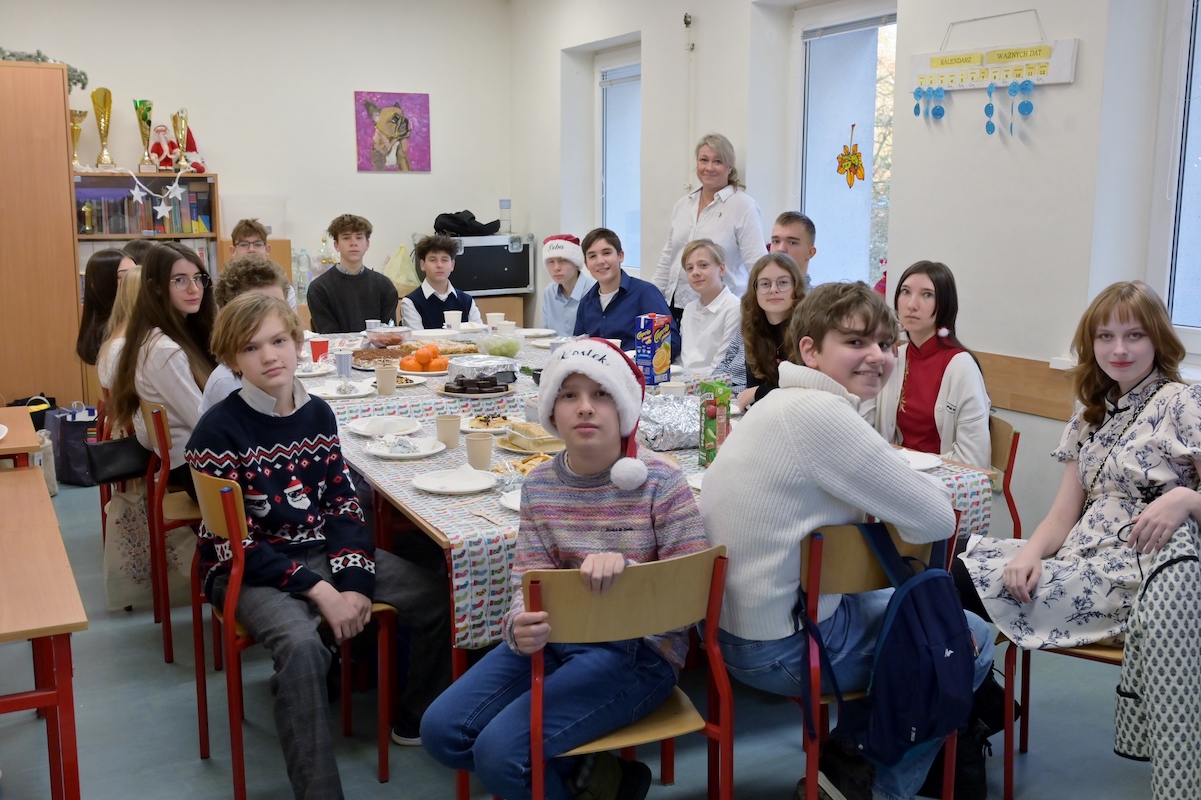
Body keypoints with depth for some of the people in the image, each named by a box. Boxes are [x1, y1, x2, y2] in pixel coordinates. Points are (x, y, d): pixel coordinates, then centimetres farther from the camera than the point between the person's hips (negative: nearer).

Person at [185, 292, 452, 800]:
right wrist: (317, 591, -22)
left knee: (438, 598, -7)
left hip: (325, 552, 6)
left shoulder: (317, 413, 2)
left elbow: (343, 504, 2)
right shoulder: (219, 430, -14)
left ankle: (419, 719, 17)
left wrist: (354, 582, -14)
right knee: (302, 645, -36)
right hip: (248, 569, -5)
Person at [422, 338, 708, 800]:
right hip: (556, 639, 6)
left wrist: (624, 566, -32)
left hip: (637, 651, -6)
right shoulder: (540, 485, 3)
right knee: (441, 730, -3)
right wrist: (519, 624, -26)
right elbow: (530, 575, -2)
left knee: (499, 752, -20)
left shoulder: (659, 481, -11)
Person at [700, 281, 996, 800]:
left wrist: (901, 490, -3)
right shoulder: (820, 414, -24)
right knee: (973, 641, 6)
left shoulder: (782, 404, 8)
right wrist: (918, 488, 1)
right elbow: (937, 521, -19)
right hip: (782, 649, -10)